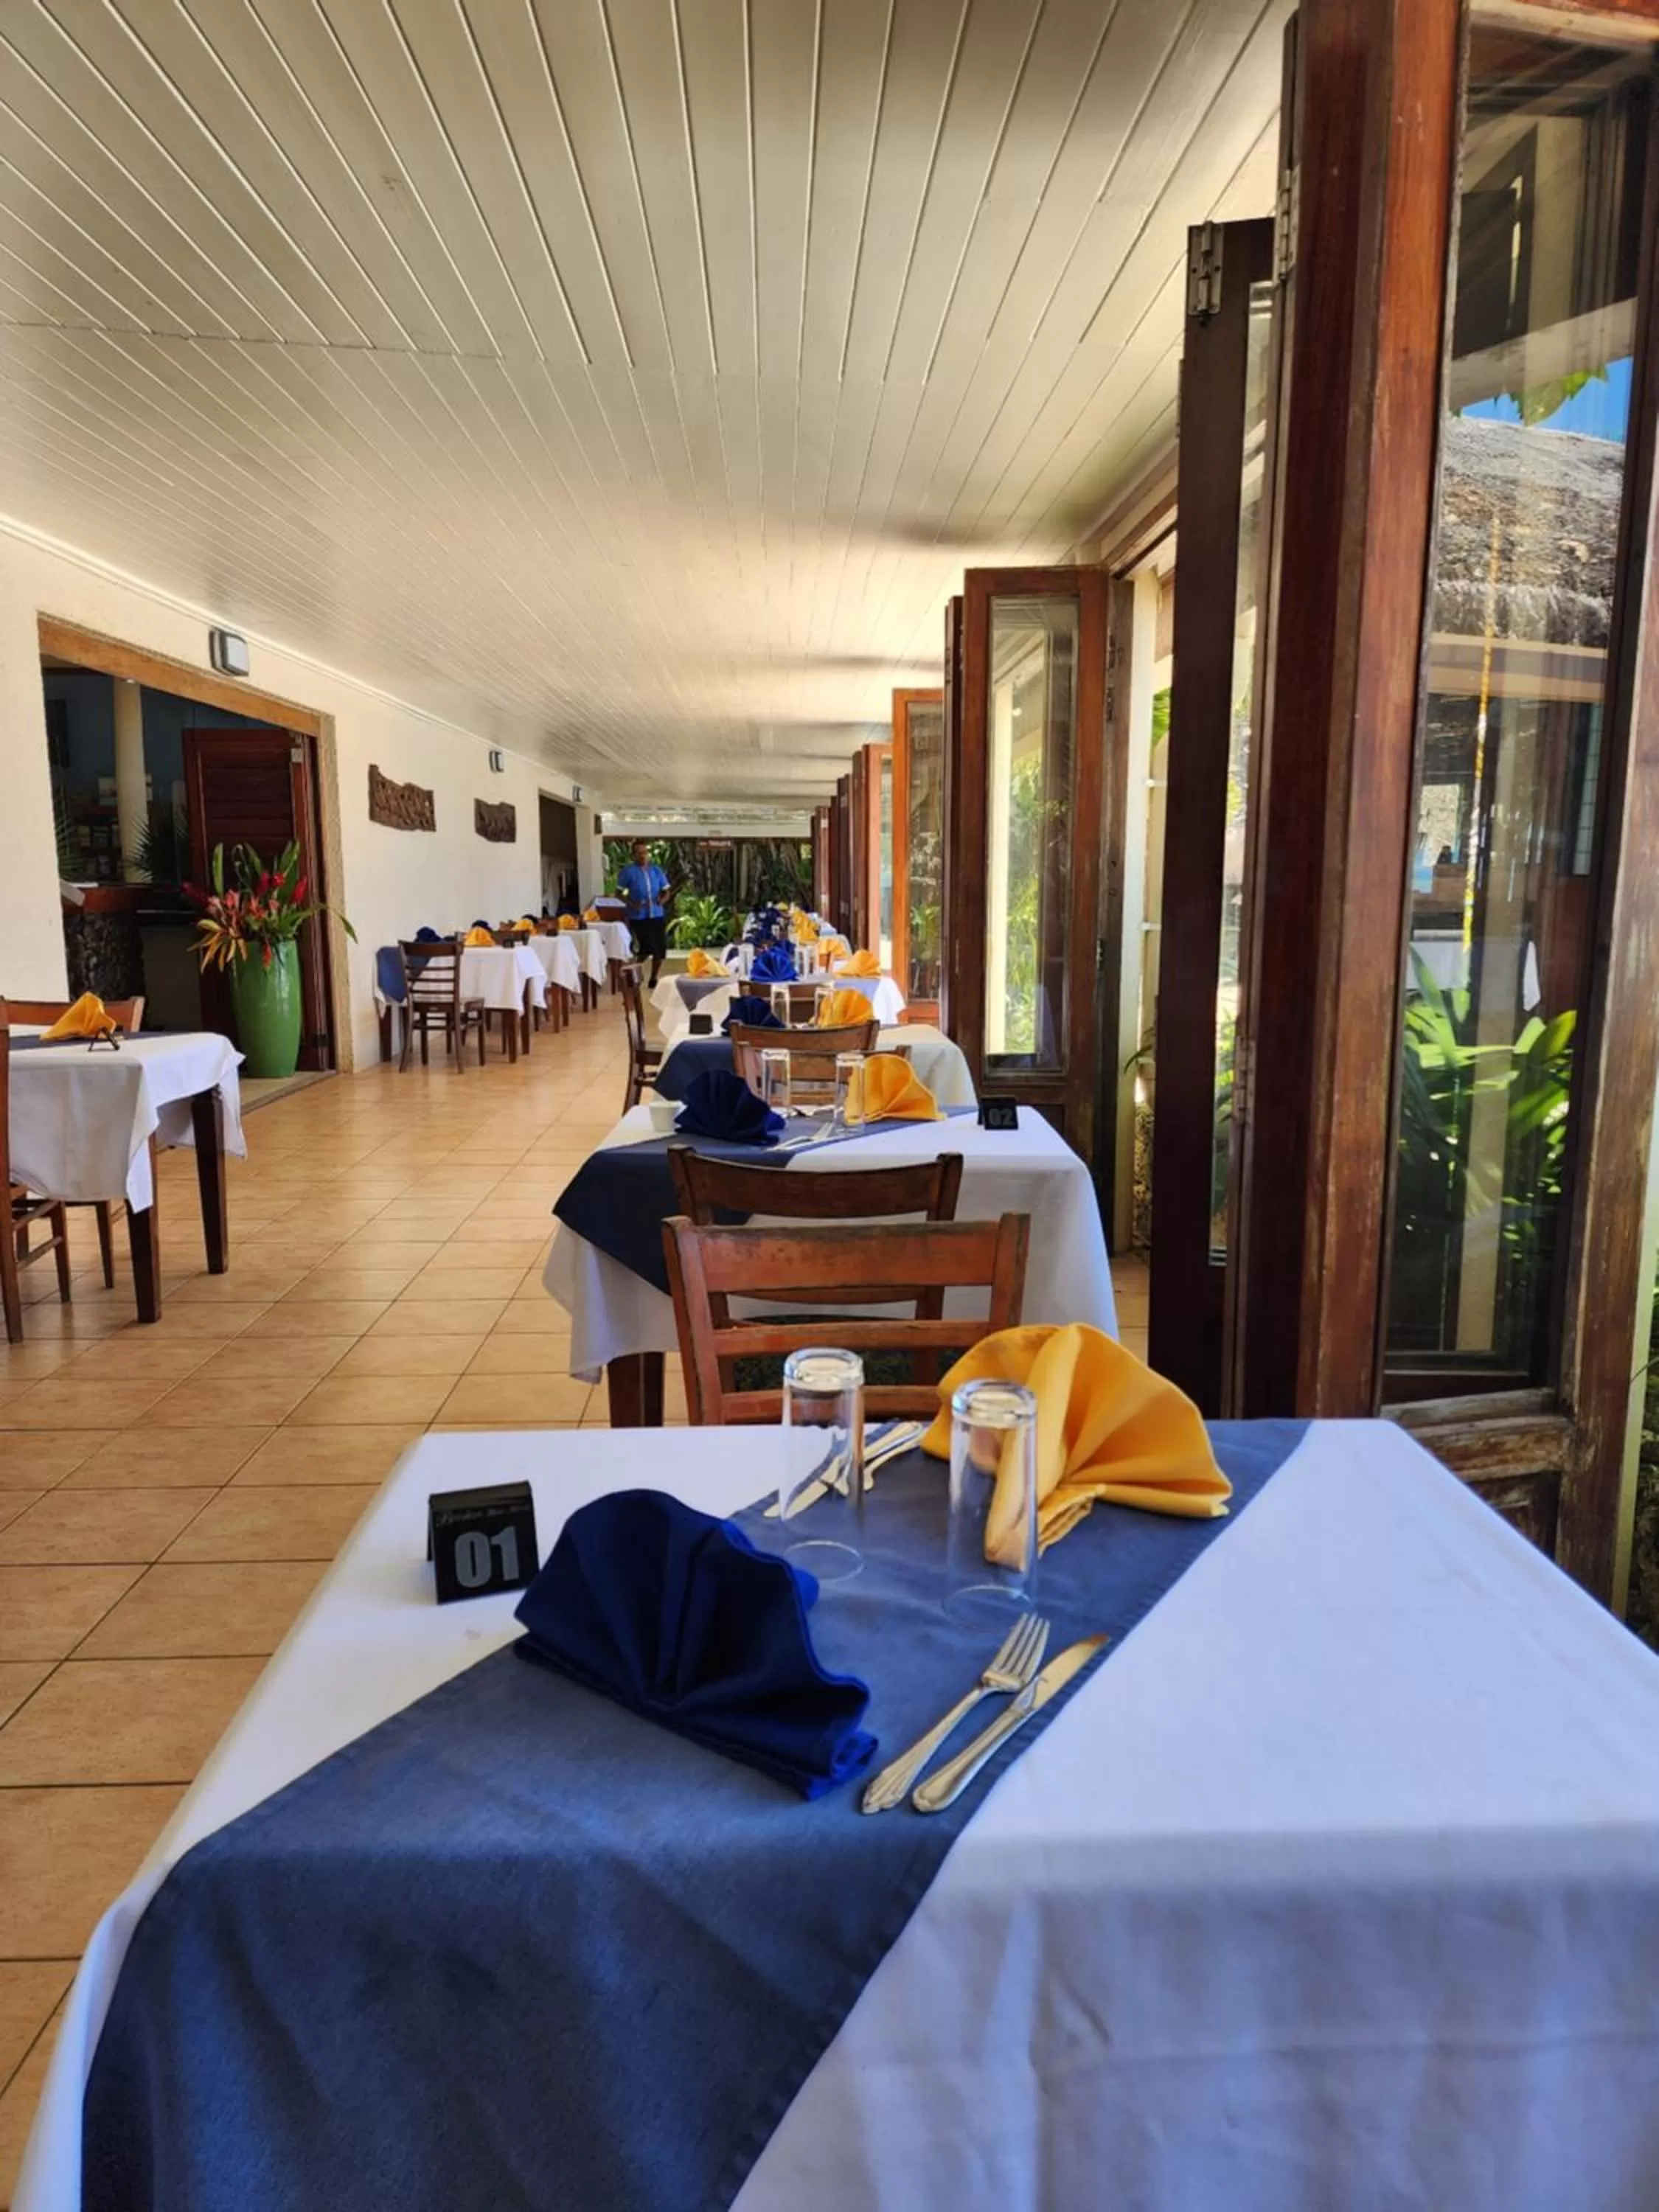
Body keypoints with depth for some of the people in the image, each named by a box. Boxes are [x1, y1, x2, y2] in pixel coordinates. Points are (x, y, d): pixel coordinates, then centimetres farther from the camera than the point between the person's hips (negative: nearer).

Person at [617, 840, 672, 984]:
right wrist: (632, 904, -17)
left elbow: (666, 892, 13)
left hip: (657, 916, 4)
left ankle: (654, 979, 20)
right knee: (644, 950, -7)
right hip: (638, 917, -4)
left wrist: (662, 900, -9)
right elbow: (619, 892, -2)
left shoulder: (656, 870, 8)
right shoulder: (629, 871, -4)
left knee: (660, 950, 3)